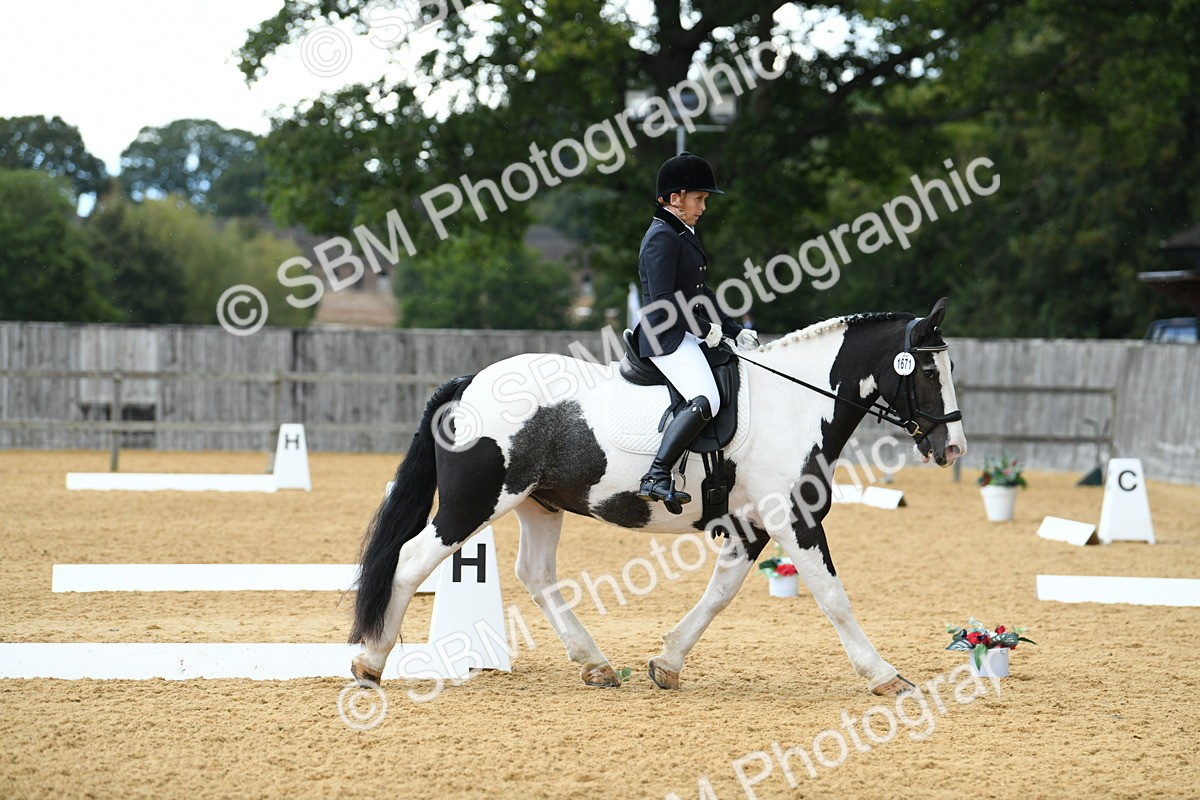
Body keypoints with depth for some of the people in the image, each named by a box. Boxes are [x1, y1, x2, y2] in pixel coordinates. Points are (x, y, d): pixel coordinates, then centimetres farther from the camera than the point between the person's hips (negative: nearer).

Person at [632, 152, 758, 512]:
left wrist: (734, 330, 13)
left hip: (688, 336, 11)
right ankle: (657, 478, -33)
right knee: (705, 401, -28)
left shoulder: (685, 235, 19)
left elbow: (700, 294, 22)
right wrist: (706, 329, -16)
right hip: (665, 338, -11)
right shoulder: (662, 237, -13)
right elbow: (663, 302, -21)